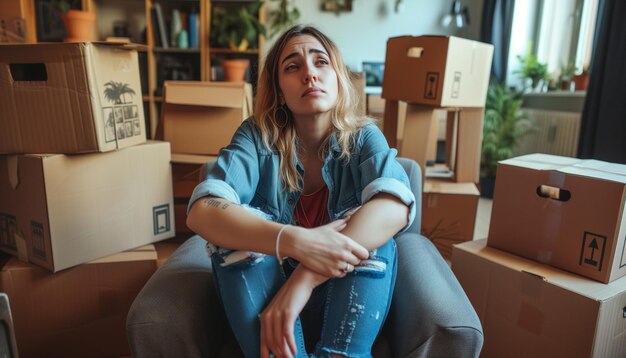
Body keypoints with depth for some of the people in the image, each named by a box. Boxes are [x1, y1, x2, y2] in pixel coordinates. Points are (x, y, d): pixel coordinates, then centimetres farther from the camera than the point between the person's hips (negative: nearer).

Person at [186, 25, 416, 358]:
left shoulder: (363, 136, -7)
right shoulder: (257, 135, -9)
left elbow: (395, 206, -29)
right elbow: (201, 212, -25)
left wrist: (304, 279, -39)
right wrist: (296, 241, -41)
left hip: (346, 297, 0)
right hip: (262, 289, 0)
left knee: (369, 224, -27)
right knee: (233, 223, -26)